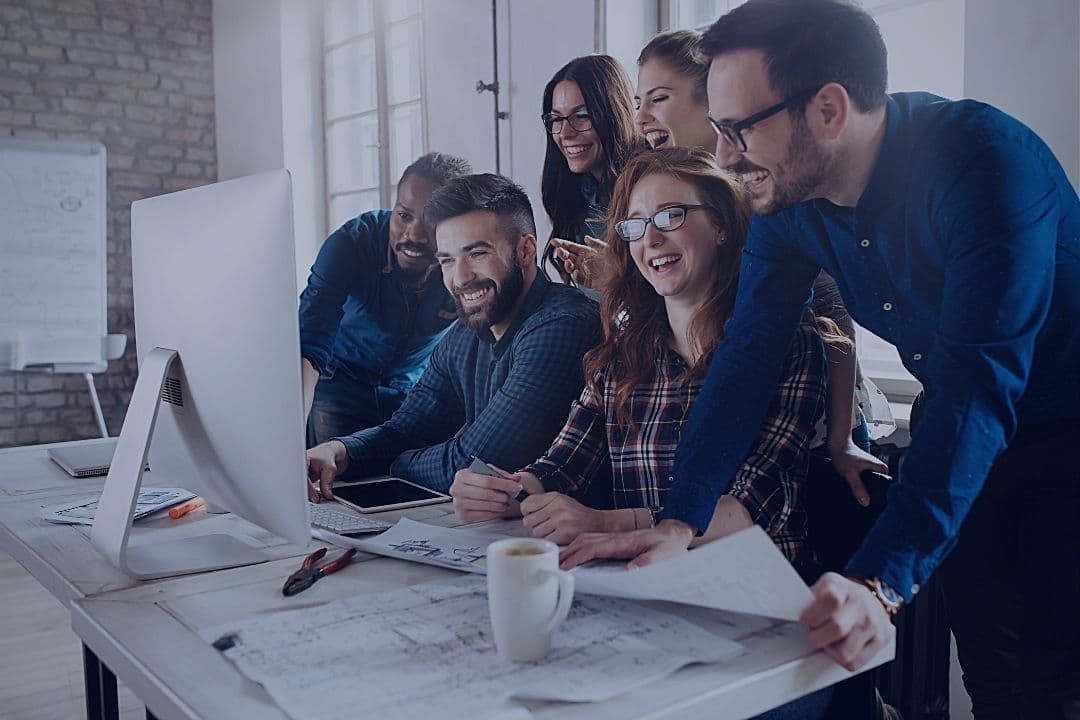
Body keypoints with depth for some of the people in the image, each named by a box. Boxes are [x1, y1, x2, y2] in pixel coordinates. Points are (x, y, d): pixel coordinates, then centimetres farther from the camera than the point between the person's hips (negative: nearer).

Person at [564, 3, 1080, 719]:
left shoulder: (986, 165, -30)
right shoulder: (786, 198, -10)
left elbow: (980, 388, -36)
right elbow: (748, 356, -9)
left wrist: (881, 581, -44)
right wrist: (681, 520, -18)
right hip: (958, 436, 5)